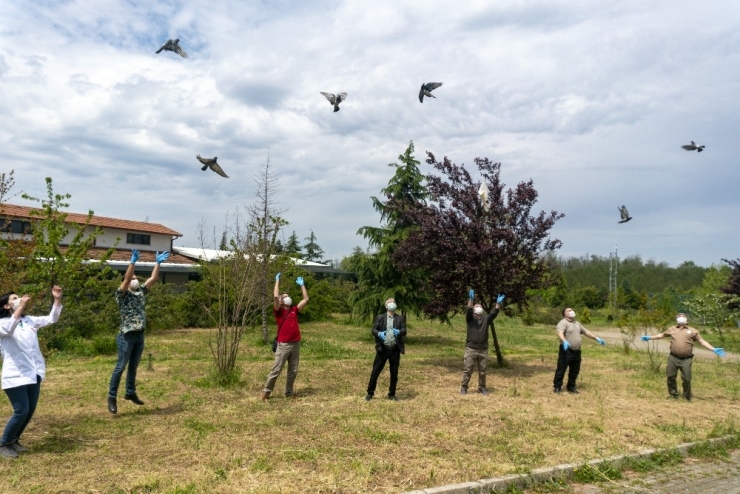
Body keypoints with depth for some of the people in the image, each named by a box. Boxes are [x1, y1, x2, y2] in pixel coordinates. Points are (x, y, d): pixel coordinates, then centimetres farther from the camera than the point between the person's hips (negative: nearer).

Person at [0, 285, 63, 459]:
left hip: (34, 374, 6)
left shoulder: (29, 320, 11)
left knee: (30, 410, 11)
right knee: (21, 411, -8)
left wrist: (57, 299, -6)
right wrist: (21, 307, -37)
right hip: (15, 376, -6)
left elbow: (51, 319, 7)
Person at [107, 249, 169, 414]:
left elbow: (153, 278, 7)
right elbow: (127, 278, -23)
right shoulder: (122, 294, -7)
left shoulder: (141, 291, 11)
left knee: (133, 367, 16)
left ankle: (130, 393, 28)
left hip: (140, 335, 6)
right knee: (120, 367, -2)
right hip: (127, 336, -6)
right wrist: (133, 261, -31)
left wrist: (158, 263, 3)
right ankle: (112, 397, 6)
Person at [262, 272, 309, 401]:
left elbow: (306, 299, 14)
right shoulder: (278, 311, -1)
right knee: (276, 369, -2)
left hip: (296, 344, 5)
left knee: (293, 371, 10)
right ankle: (266, 391, 8)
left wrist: (302, 285, 16)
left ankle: (289, 392, 21)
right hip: (284, 345, -5)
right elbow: (275, 296, -15)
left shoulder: (294, 310, 13)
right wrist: (277, 281, -7)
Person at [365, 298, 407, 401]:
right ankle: (370, 393, 13)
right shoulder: (380, 318, 4)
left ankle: (392, 394, 22)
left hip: (395, 350, 1)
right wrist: (379, 333, -24)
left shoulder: (400, 318, 7)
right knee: (375, 371, 1)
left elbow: (404, 330, -4)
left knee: (394, 373, 9)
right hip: (382, 349, -1)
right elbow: (373, 330, -2)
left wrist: (398, 331, -27)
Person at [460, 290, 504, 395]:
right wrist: (471, 299, -31)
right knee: (467, 369, 0)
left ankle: (482, 387, 22)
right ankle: (464, 387, 8)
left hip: (483, 349, 3)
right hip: (471, 349, -3)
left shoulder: (486, 319, 11)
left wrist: (498, 303, -19)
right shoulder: (470, 318, 3)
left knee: (482, 370, 10)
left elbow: (494, 313, -4)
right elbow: (468, 310, -16)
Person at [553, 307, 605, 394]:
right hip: (566, 351, -8)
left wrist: (597, 338, 24)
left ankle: (571, 387, 25)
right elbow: (560, 333, -28)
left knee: (575, 371, 13)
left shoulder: (577, 324, 19)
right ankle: (557, 386, 8)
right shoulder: (563, 323, -11)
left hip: (577, 351, 8)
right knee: (561, 369, -2)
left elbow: (586, 332, 28)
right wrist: (564, 341, -46)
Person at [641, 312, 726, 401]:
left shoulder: (693, 331, 7)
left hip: (686, 359, -2)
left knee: (686, 379, 0)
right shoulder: (672, 329, 12)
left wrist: (714, 350, -2)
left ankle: (687, 397, 18)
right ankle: (674, 395, 22)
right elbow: (662, 335, 22)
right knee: (671, 376, 6)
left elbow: (702, 341, 6)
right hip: (673, 358, 2)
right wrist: (649, 337, 18)